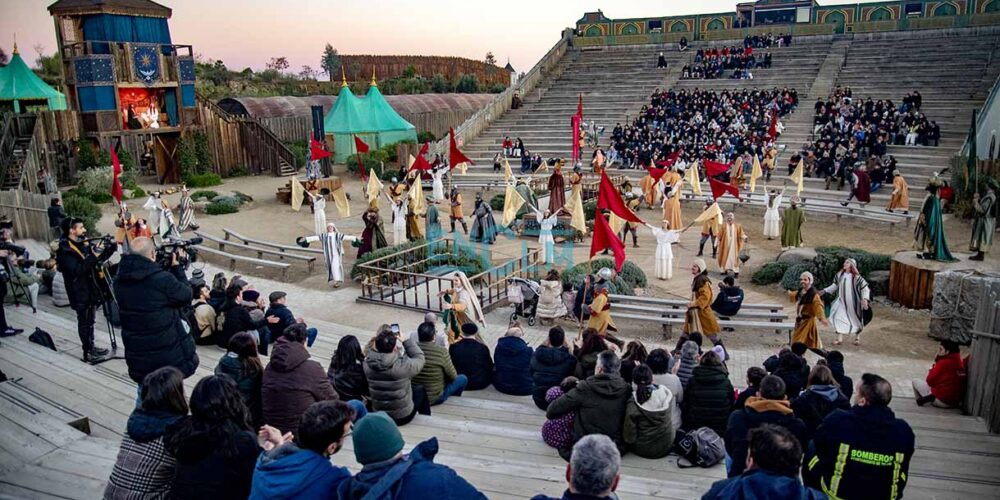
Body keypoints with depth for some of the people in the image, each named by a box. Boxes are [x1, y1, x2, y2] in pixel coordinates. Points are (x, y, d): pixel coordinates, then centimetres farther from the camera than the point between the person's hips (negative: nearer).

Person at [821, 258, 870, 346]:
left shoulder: (856, 277, -15)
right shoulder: (840, 275, -2)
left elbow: (865, 288, -12)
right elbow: (835, 285, 11)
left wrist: (865, 299, -24)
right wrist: (825, 291, 6)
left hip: (853, 303, -3)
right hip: (842, 302, 3)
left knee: (856, 319, 13)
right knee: (839, 317, -4)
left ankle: (857, 337, 34)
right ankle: (840, 338, 5)